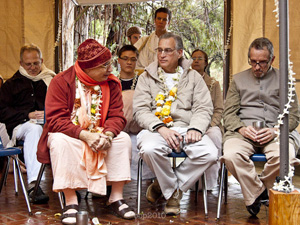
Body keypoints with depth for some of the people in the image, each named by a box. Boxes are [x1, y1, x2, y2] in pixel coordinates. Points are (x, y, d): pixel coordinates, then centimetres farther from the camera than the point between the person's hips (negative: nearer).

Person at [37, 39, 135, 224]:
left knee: (123, 139, -21)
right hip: (69, 135, -3)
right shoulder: (61, 82, -14)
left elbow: (117, 116, -6)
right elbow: (55, 120, -20)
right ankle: (71, 203, -31)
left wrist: (107, 134, -29)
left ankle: (117, 199, -15)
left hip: (99, 135, 4)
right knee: (60, 141, -35)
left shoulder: (111, 83, -1)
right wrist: (84, 135, -33)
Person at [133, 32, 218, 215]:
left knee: (210, 154, -27)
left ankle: (167, 186, -5)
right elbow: (140, 109, 2)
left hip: (186, 128, 2)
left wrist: (195, 128, -12)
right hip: (156, 129, -1)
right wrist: (160, 128, -16)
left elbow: (204, 108, 9)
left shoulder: (193, 77, 18)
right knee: (149, 149, -36)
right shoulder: (147, 77, 14)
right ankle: (173, 191, -6)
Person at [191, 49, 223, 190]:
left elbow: (219, 110, 9)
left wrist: (208, 124, -11)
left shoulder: (214, 83, 17)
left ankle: (209, 185, -29)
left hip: (210, 124, 0)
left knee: (214, 135, -37)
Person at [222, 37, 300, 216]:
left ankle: (260, 189, -5)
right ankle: (258, 193, -11)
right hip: (244, 131, 1)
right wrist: (241, 128, -8)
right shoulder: (239, 79, 20)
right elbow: (229, 113, 13)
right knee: (231, 155, -34)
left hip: (275, 132, 0)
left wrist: (275, 130, -8)